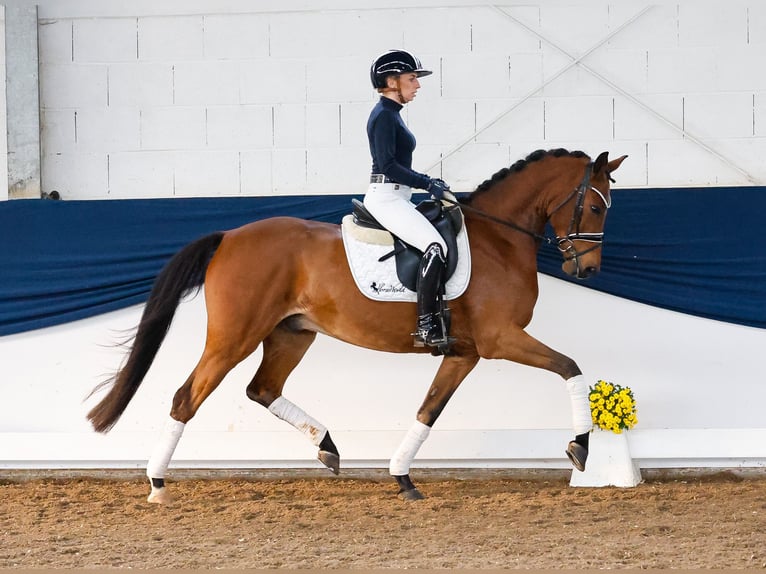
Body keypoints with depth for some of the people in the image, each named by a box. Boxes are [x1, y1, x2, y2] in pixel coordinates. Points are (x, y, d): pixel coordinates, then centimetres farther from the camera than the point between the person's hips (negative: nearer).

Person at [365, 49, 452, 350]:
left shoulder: (391, 115, 17)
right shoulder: (384, 116, -14)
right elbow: (388, 165, -21)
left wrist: (427, 180, 13)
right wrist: (427, 184, -18)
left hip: (395, 198, 11)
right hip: (386, 198, -11)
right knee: (435, 246, -23)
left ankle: (435, 318, 18)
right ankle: (425, 327, -24)